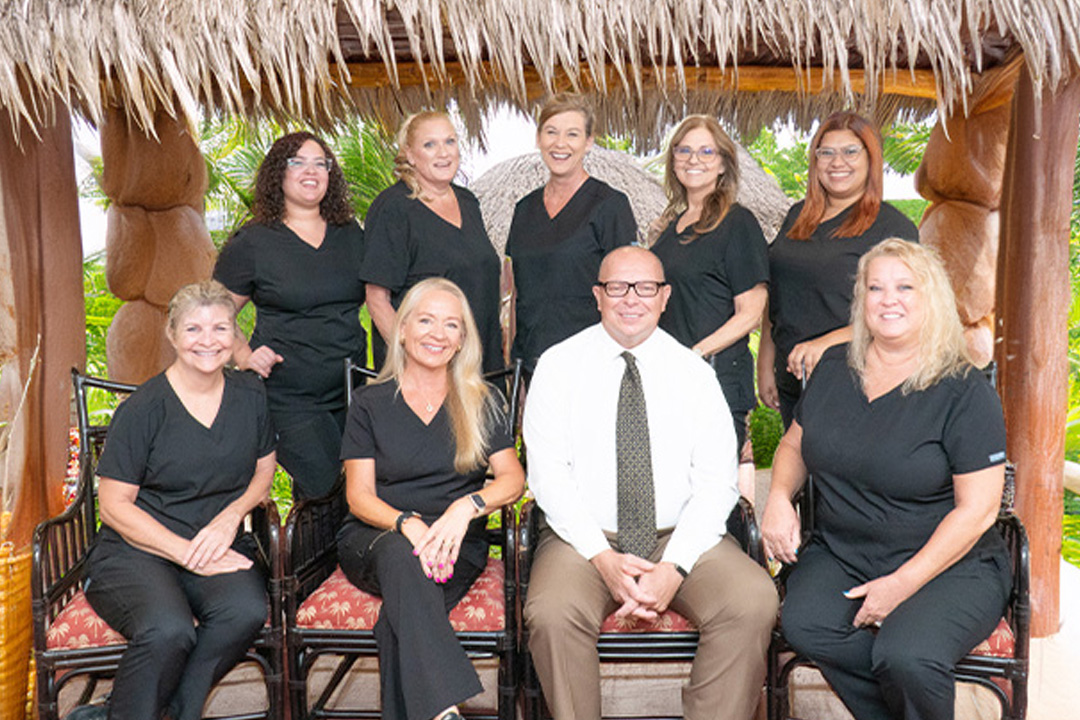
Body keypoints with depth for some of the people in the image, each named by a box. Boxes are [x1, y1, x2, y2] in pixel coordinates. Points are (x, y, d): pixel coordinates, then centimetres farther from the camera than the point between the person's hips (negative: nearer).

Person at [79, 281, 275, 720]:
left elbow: (264, 472, 16)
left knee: (246, 612, -29)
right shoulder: (143, 408, -7)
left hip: (220, 545, 4)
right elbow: (114, 506, -6)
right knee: (169, 631, -33)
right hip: (137, 549, -3)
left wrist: (231, 516, -5)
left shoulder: (250, 396, 7)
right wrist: (187, 553, -15)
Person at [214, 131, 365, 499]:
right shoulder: (253, 242, -1)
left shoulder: (350, 233, 11)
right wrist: (243, 355, -10)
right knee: (325, 487, -12)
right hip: (288, 396, -4)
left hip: (352, 390, 5)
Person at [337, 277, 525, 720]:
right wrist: (408, 524, -20)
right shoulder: (369, 403, 9)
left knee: (400, 618, -32)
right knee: (401, 555, -36)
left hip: (458, 547, 1)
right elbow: (359, 497, 2)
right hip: (375, 539, 0)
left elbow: (513, 479, 0)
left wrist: (466, 507, -21)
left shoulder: (482, 403, 11)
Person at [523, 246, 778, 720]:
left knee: (753, 601, -24)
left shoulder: (694, 372, 6)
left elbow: (717, 481, -1)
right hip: (584, 538, -1)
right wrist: (602, 557, -16)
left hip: (681, 537, 2)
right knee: (552, 613, -30)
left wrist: (675, 566, -15)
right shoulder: (558, 365, 3)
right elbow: (548, 474, -5)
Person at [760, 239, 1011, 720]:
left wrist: (902, 584, -16)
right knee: (804, 627, -26)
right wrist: (779, 497, -4)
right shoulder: (834, 367, 7)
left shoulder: (964, 391, -7)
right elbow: (795, 444, 18)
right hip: (838, 554, 4)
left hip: (949, 565, -3)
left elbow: (977, 509, -10)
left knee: (905, 656, -31)